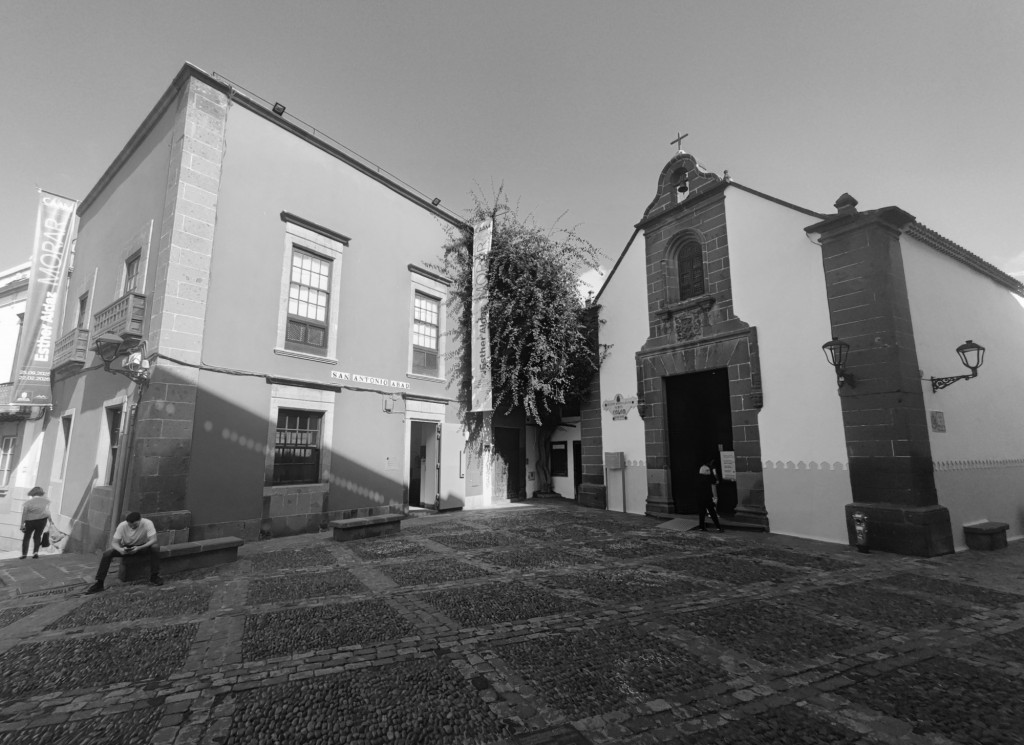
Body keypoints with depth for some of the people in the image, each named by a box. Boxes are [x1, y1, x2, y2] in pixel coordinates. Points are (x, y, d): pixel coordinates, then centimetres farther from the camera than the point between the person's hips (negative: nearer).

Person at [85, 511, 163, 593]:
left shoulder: (147, 523, -28)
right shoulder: (122, 525, -23)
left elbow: (153, 540, -31)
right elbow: (114, 542, -19)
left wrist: (139, 548, -46)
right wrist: (120, 549, -41)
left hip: (142, 546, -2)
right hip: (126, 547, 2)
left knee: (155, 547, -33)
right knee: (107, 553, -23)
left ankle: (154, 576, -18)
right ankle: (99, 584, -12)